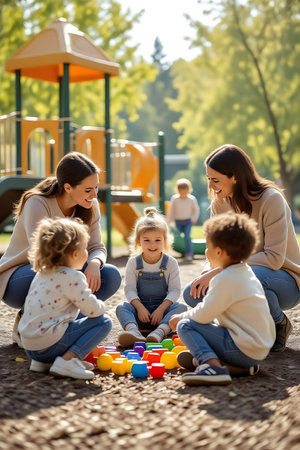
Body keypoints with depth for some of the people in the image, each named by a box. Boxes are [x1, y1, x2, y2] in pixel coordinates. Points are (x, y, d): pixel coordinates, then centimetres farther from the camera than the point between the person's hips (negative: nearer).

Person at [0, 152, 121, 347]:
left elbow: (97, 247, -4)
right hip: (17, 280, -6)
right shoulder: (37, 204, -22)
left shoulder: (90, 206, -4)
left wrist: (94, 263, -29)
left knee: (111, 276, -16)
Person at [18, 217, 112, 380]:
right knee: (103, 322, -2)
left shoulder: (41, 273, 14)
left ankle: (44, 361, 13)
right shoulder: (72, 277, -13)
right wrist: (101, 305, 13)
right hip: (49, 344, -9)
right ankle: (67, 360, -15)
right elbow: (93, 309, -11)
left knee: (79, 315, 28)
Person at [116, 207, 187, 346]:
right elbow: (130, 289, -5)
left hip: (163, 307, 0)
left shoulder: (170, 263, -2)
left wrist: (161, 309, -19)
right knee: (121, 307, -26)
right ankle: (133, 331, -55)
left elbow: (174, 290, -6)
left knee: (181, 307, -27)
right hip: (140, 306, 1)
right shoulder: (133, 263, -1)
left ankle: (159, 332, -49)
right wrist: (140, 307, -21)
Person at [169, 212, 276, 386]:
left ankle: (212, 365, -26)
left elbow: (204, 314, -13)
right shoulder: (246, 272, 13)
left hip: (244, 350, -10)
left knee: (186, 326, -8)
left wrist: (181, 317, 5)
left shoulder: (226, 279, -16)